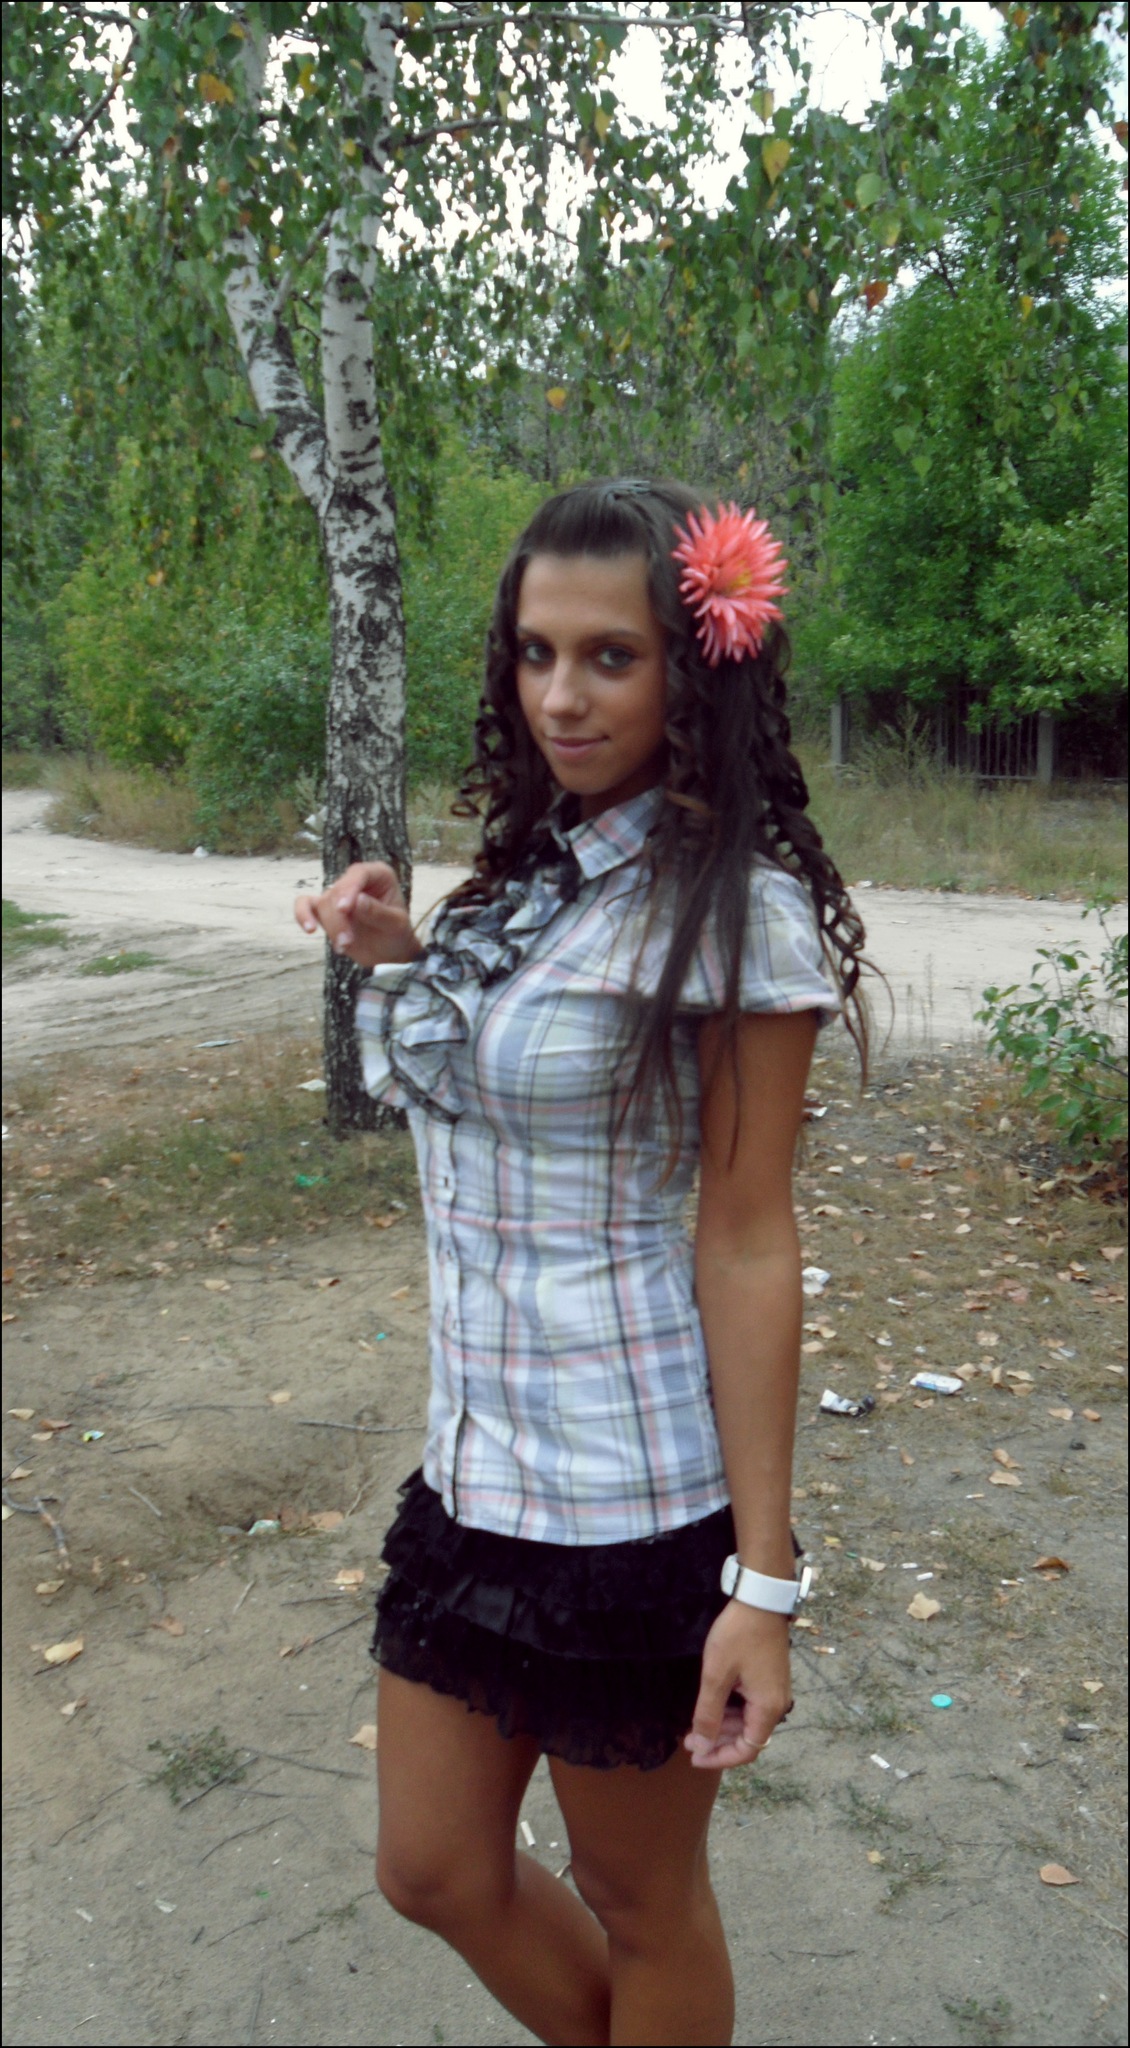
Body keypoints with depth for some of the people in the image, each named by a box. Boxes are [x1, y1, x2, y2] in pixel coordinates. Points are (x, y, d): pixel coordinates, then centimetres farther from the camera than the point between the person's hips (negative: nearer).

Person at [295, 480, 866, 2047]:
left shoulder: (737, 910, -15)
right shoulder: (535, 872, 7)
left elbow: (748, 1244, -16)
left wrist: (763, 1581, -15)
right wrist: (404, 961, 2)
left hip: (633, 1495, -7)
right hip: (478, 1462, 8)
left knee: (641, 1904, 16)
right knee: (437, 1872, 21)